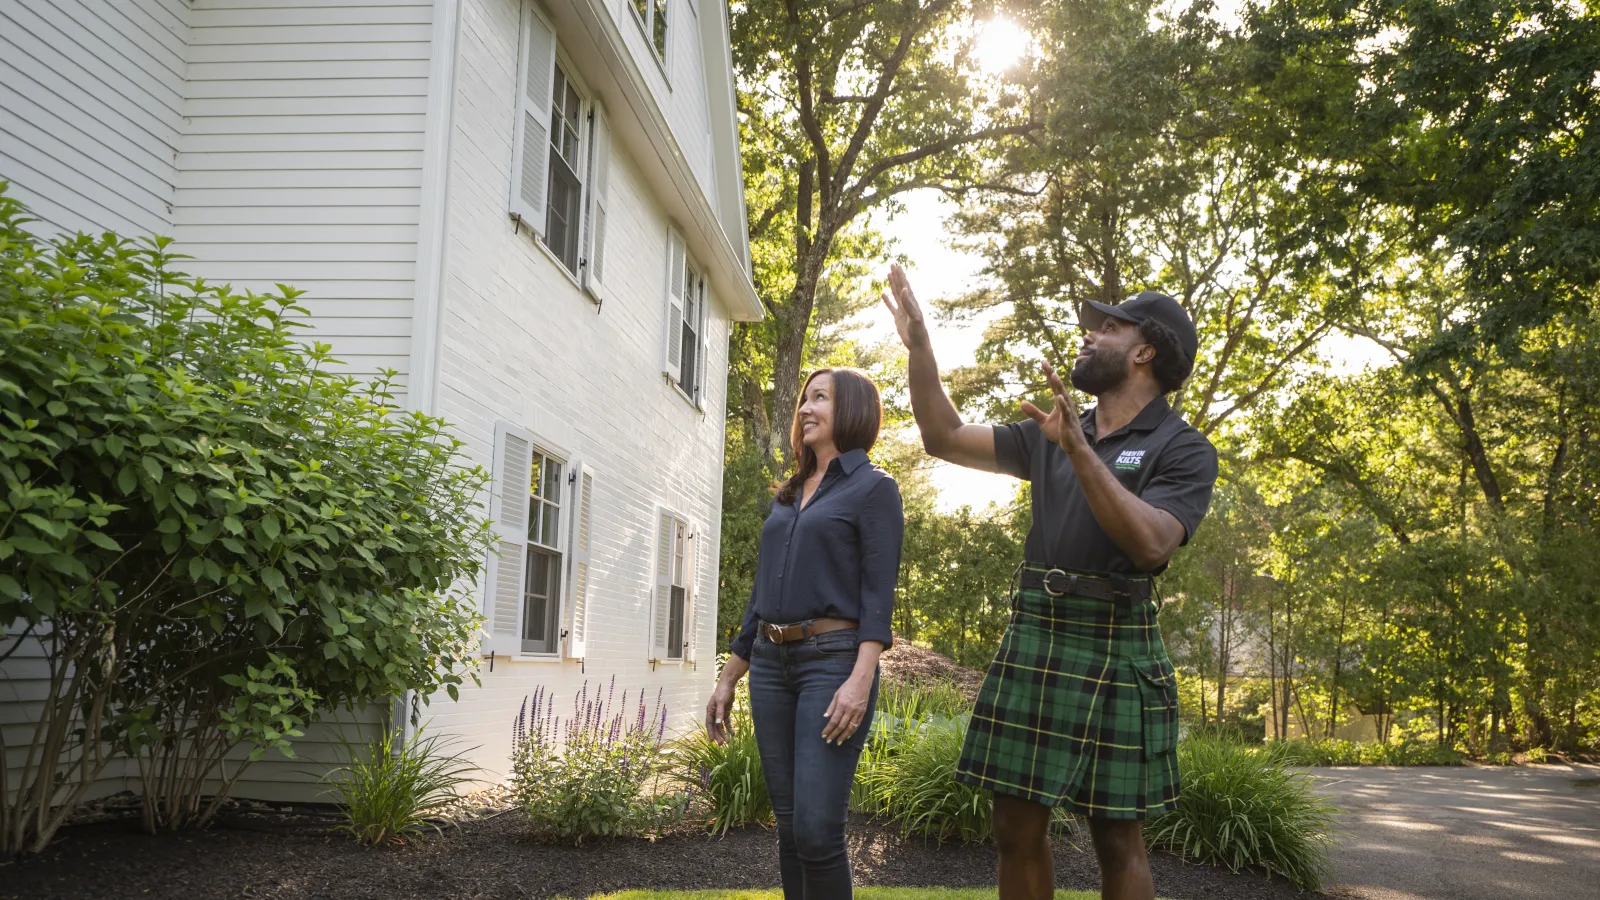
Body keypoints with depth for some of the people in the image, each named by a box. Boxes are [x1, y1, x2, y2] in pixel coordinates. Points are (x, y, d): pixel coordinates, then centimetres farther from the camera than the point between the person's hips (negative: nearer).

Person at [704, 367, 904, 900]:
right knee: (789, 826, 7)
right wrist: (727, 680, 17)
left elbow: (878, 592, -10)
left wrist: (861, 680, -22)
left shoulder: (874, 488, 0)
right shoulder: (786, 497, 19)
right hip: (771, 663, 7)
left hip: (833, 660, -6)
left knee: (817, 828, -12)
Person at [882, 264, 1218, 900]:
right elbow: (946, 438, 16)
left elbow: (1151, 543, -18)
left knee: (1117, 839, 3)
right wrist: (919, 345, 9)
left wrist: (1079, 450, -24)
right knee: (1017, 830, 7)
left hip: (1114, 652, -5)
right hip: (1030, 640, 5)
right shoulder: (1049, 433, 16)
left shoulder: (1184, 450, -2)